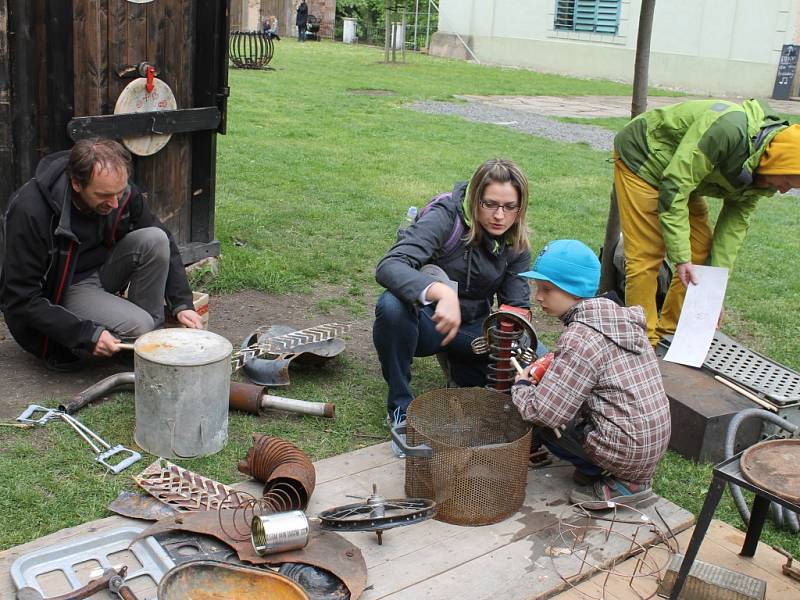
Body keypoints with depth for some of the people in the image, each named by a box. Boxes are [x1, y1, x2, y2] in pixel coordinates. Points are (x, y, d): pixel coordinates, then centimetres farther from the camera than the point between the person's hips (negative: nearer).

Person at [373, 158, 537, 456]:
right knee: (391, 305, -38)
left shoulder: (516, 244, -5)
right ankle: (400, 406, -16)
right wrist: (441, 292, -54)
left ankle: (465, 376, 13)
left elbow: (517, 307, -4)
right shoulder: (445, 217, -22)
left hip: (472, 330, 5)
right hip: (426, 321, -4)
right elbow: (388, 266, -36)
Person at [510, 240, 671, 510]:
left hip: (626, 454, -8)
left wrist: (520, 386, -3)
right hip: (657, 442, 8)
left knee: (540, 422, 0)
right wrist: (554, 364, 8)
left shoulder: (579, 339, -21)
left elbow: (544, 413, -22)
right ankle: (632, 476, 12)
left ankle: (621, 482, 1)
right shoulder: (622, 316, 5)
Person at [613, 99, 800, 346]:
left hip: (682, 176, 9)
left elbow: (736, 220, -2)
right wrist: (681, 257, -31)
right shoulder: (728, 129, -36)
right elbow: (674, 186, -34)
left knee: (701, 250, 5)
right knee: (647, 256, -13)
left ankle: (671, 331, 15)